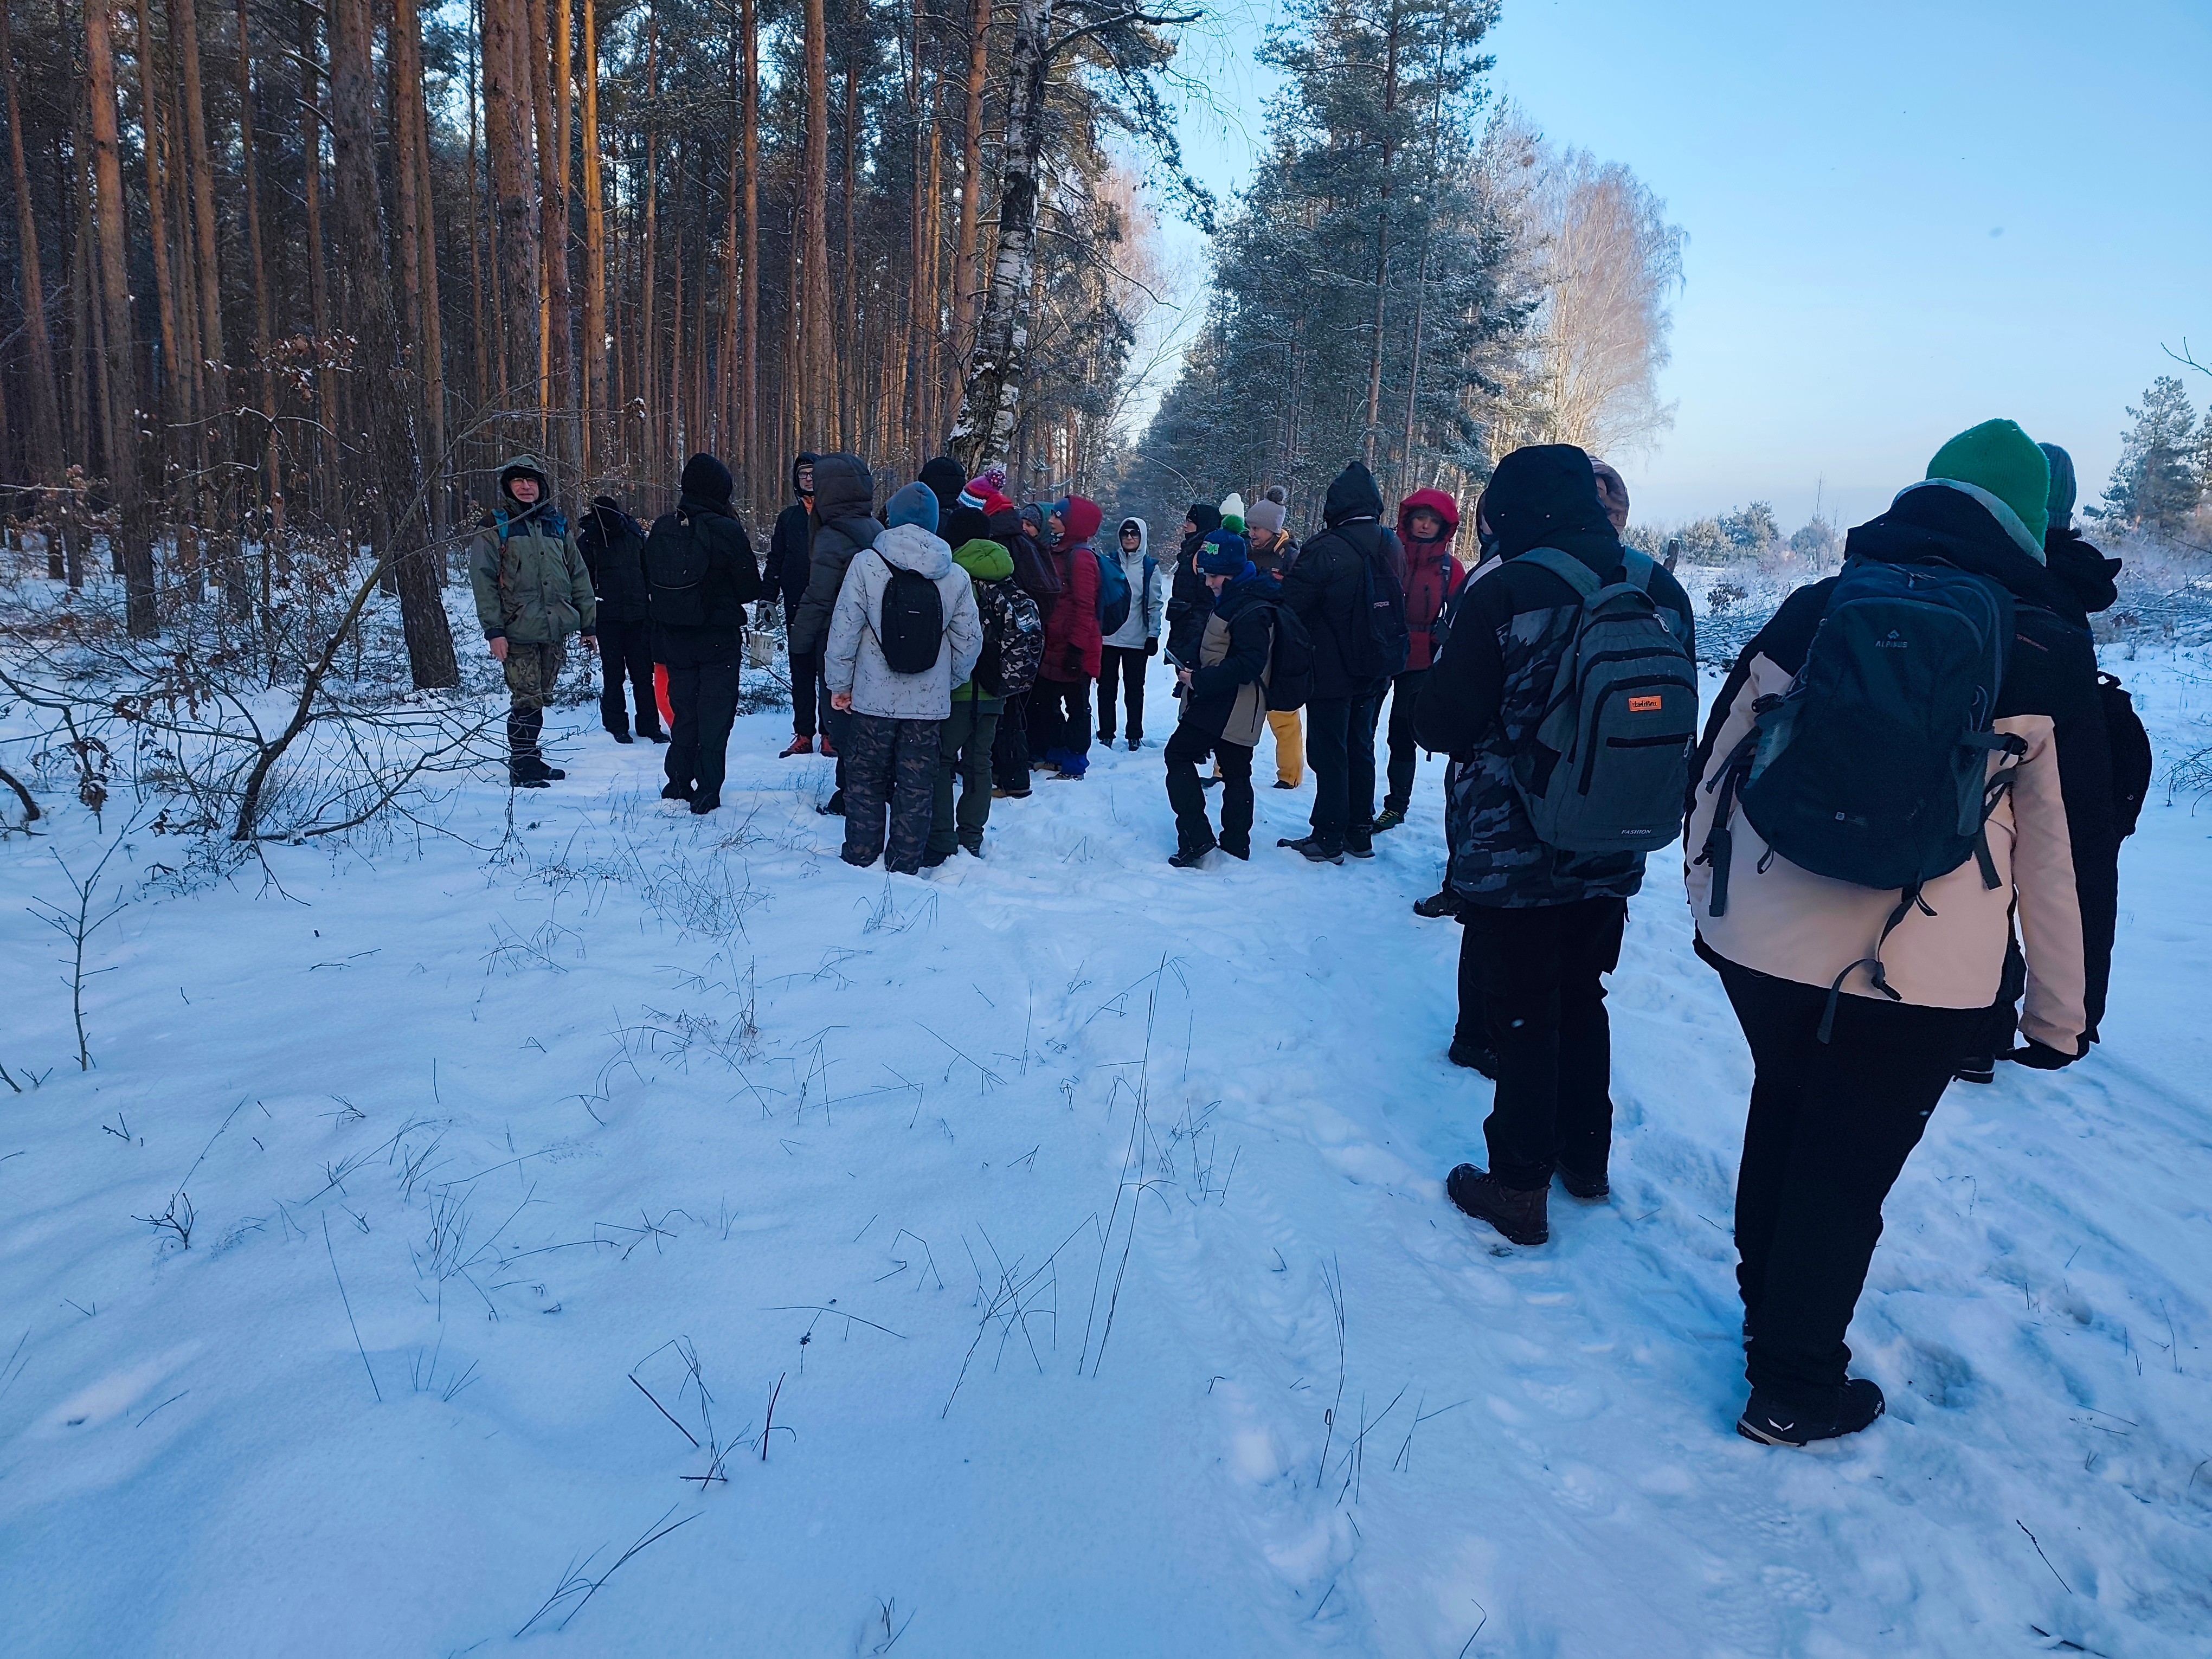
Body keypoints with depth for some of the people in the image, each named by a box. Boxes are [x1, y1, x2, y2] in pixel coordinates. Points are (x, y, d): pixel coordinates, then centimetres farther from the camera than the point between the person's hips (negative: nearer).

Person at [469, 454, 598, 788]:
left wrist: (588, 623, 11)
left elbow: (579, 576, 16)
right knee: (527, 700, -8)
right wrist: (494, 630, -13)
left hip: (556, 629, 5)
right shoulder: (495, 528, 1)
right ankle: (521, 768, 1)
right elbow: (483, 581, -4)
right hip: (518, 631, -4)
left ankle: (530, 759, 22)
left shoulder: (557, 525, 14)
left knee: (541, 698, 11)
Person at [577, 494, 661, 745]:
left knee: (643, 673, 4)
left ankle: (649, 726, 12)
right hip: (608, 618, -2)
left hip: (639, 616, 2)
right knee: (614, 675, 6)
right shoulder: (588, 540, -4)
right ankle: (617, 726, 15)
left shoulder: (635, 533, 3)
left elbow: (648, 569, 12)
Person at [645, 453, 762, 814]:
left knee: (683, 712, 18)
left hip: (674, 638, 5)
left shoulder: (661, 528, -2)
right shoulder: (728, 531, -16)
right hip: (719, 640, -4)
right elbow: (750, 590, -10)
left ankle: (678, 786, 24)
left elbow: (648, 585, 6)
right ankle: (707, 793, 2)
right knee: (715, 716, 4)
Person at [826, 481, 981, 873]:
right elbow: (970, 640, 2)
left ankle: (861, 859, 20)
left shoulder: (866, 564, -9)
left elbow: (844, 630, -9)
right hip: (930, 703, 2)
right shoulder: (956, 576, -2)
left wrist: (839, 684, 2)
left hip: (872, 698, -1)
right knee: (916, 786, 11)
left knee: (865, 780, 13)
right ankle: (905, 867, 17)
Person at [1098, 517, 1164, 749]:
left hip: (1137, 640, -1)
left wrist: (1153, 635, -4)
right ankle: (1106, 735, 14)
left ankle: (1135, 735, 15)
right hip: (1108, 636, 1)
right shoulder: (1108, 563, 5)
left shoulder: (1150, 568, 3)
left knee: (1135, 687, 6)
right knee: (1106, 686, 5)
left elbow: (1155, 604, 2)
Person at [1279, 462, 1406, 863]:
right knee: (1360, 748, 15)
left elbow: (1291, 604, -16)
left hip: (1332, 674, -7)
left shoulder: (1327, 550, -19)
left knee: (1329, 753, 1)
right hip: (1374, 673, 7)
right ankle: (1360, 833, 22)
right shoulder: (1393, 547, 4)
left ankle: (1328, 839, 5)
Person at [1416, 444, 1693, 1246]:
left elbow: (1440, 725, -15)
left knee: (1520, 1016, 7)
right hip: (1610, 856, 6)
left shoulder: (1505, 591, -19)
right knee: (1580, 1000, 22)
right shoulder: (1664, 592, -1)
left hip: (1510, 857, -5)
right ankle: (1585, 1156, 37)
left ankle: (1519, 1187, 18)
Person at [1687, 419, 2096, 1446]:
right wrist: (2060, 1013, 10)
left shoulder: (1810, 612, 2)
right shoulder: (2046, 648, -2)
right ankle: (1793, 1391, 26)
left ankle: (1766, 1303, 45)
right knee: (1850, 1166, 12)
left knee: (1784, 1105, 26)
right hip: (1918, 976, -3)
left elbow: (1716, 768, 7)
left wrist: (1709, 898, 20)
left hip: (1759, 939, 3)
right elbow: (2063, 845, 1)